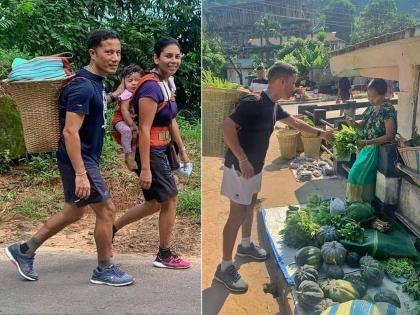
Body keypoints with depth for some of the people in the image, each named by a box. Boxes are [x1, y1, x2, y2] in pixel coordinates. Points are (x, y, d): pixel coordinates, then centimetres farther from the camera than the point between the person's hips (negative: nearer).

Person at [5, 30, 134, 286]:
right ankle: (104, 270, 16)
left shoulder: (97, 82, 8)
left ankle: (24, 251, 30)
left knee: (75, 212, 18)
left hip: (86, 158, 10)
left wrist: (113, 97, 14)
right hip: (78, 160, -10)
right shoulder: (83, 87, -22)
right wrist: (81, 174, -28)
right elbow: (70, 132, -26)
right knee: (106, 209, -2)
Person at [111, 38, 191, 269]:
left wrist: (182, 150, 17)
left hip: (161, 150, 9)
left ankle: (110, 229, 31)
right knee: (170, 199, 3)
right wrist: (145, 169, -25)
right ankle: (164, 256, 21)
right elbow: (144, 129, -24)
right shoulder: (152, 87, -21)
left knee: (155, 203, 17)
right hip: (150, 151, -9)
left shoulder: (168, 83, 8)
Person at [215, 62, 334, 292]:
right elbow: (227, 127, -29)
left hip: (255, 166, 10)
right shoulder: (253, 102, -24)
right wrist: (243, 159, -31)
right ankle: (224, 268, 5)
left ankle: (245, 245, 44)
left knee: (250, 205, 23)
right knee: (237, 214, -5)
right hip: (240, 167, -10)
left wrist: (320, 133, 30)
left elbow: (294, 122, 23)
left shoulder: (274, 106, 6)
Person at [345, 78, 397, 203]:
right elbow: (364, 125, 14)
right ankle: (355, 200, 20)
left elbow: (389, 136, -22)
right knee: (356, 172, 6)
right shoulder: (372, 107, 5)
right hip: (367, 146, 8)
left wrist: (367, 142, -29)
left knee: (358, 173, -10)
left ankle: (360, 202, 7)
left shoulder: (388, 110, -18)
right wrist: (354, 123, -10)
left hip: (378, 148, -8)